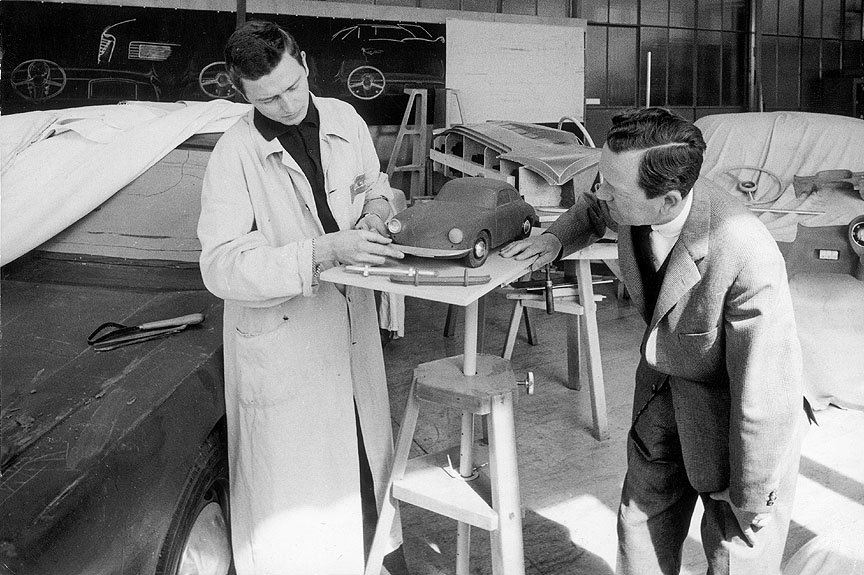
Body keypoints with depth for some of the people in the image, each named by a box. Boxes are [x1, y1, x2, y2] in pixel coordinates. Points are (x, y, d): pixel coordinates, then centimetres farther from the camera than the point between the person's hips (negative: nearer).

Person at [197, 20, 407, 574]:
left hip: (352, 320, 5)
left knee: (367, 450, 20)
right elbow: (222, 264, -23)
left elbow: (373, 181, 18)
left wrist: (375, 208, -6)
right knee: (297, 477, 8)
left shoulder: (344, 118, -1)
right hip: (282, 337, -5)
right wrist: (324, 250, -32)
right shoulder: (235, 154, -16)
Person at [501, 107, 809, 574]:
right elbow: (593, 210, 11)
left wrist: (749, 501, -17)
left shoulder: (745, 257, -38)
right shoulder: (631, 201, -18)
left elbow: (764, 395, -28)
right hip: (663, 385, 6)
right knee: (642, 522, 19)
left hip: (736, 407, -6)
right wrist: (557, 239, -10)